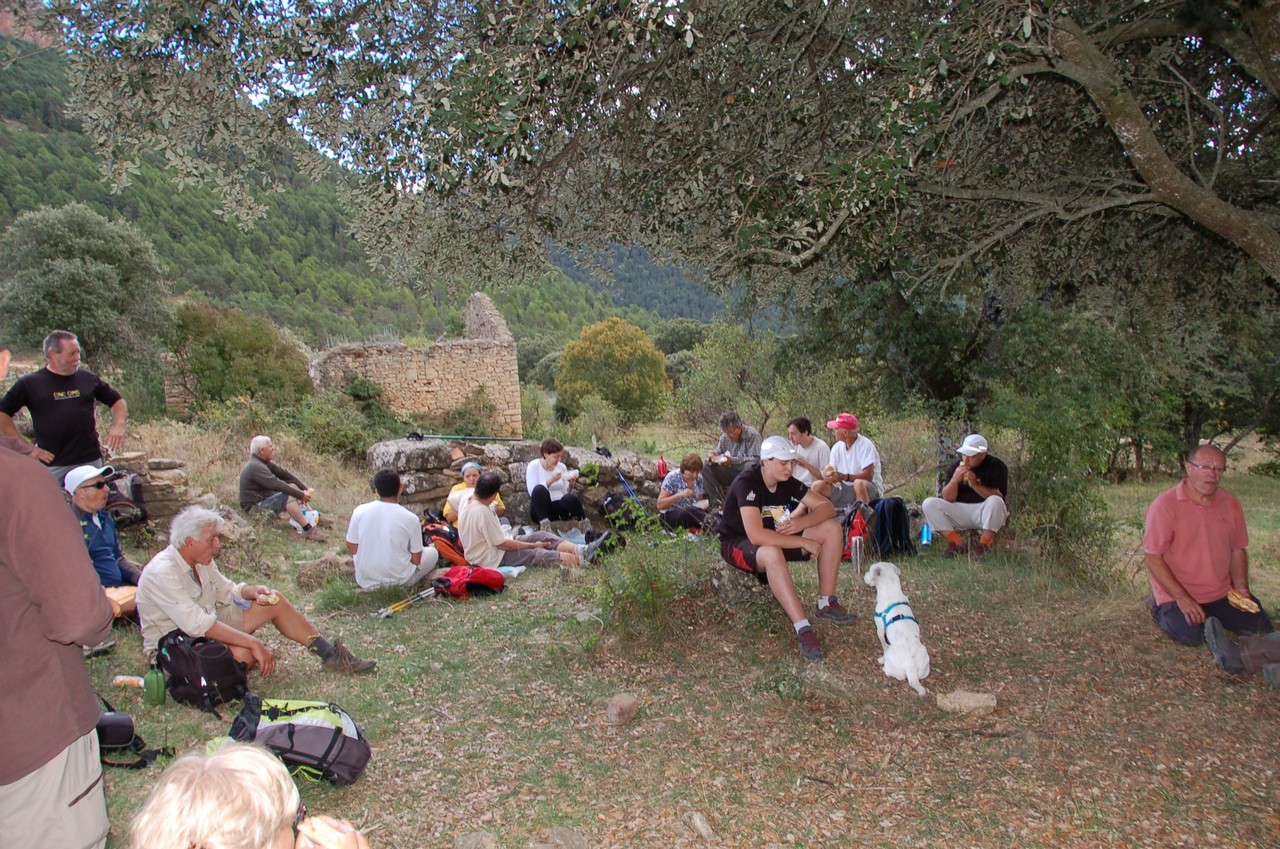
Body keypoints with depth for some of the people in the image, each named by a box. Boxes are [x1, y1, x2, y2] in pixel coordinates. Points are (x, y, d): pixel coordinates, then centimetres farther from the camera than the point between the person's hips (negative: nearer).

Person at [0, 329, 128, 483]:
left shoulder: (88, 378, 8)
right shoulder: (30, 383, 1)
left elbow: (118, 401, 17)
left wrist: (118, 426, -2)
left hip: (90, 462, 2)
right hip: (51, 466, -2)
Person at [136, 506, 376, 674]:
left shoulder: (201, 560, 0)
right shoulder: (163, 573, -28)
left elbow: (226, 590, 14)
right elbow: (198, 625, -35)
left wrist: (253, 591, -9)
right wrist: (254, 643, -36)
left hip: (207, 626, 9)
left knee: (273, 602, 1)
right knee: (244, 654, -36)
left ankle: (331, 655, 5)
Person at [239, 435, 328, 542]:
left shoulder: (264, 463, 9)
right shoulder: (255, 467, -22)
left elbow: (284, 473, 5)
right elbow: (276, 484, -28)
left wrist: (305, 489, -3)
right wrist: (301, 495, -25)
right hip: (254, 507, -10)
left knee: (293, 487, 6)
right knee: (288, 496, -27)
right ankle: (308, 530, -31)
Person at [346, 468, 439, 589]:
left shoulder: (360, 511, -13)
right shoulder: (410, 519, -19)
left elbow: (352, 549, -2)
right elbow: (416, 560, -11)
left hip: (365, 581, 2)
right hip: (399, 582, -2)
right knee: (432, 552, 21)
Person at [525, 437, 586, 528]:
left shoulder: (562, 467, 8)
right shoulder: (533, 466, -4)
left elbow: (566, 492, 5)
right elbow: (532, 492, -18)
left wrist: (570, 484, -14)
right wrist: (551, 480, -24)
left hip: (559, 507, 3)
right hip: (540, 510, -3)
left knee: (571, 498, -32)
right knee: (539, 489, -34)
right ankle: (544, 524, -31)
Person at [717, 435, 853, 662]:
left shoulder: (787, 482, -6)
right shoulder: (747, 483, -28)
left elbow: (827, 507, -3)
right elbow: (756, 535, -39)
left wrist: (801, 523, -24)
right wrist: (804, 543, -31)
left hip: (773, 538, 7)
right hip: (738, 544, -7)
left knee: (832, 528, -7)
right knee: (771, 552, -43)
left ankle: (826, 604, -4)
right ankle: (803, 629, -39)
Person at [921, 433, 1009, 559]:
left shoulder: (996, 466, -7)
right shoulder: (956, 466, 3)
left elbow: (999, 497, -18)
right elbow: (948, 499, -1)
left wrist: (975, 485, -28)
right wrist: (954, 480, -19)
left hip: (986, 512, -3)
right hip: (960, 512, 4)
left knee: (995, 501, -37)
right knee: (929, 504, -15)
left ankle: (985, 544, -20)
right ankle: (957, 543, -17)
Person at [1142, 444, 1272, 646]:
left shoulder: (1230, 503, 3)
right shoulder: (1165, 505, -16)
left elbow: (1238, 550, 14)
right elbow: (1153, 559, -16)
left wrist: (1240, 587, -2)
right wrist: (1182, 599, -20)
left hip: (1222, 593, 6)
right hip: (1177, 594, -6)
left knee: (1261, 628, -4)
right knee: (1190, 636, -24)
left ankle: (1210, 614, 20)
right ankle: (1162, 610, 7)